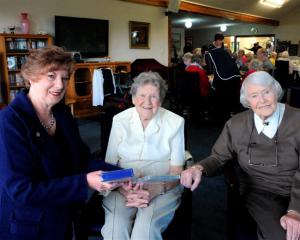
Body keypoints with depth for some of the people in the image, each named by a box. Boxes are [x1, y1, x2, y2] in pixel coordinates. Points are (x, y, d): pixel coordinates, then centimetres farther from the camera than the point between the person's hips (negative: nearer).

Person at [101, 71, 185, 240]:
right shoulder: (120, 120, 3)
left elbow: (177, 171, 0)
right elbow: (109, 164, 2)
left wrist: (155, 190, -18)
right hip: (124, 186, 1)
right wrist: (124, 189, -17)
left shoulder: (175, 122, -1)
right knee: (116, 226, -28)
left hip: (163, 187, 0)